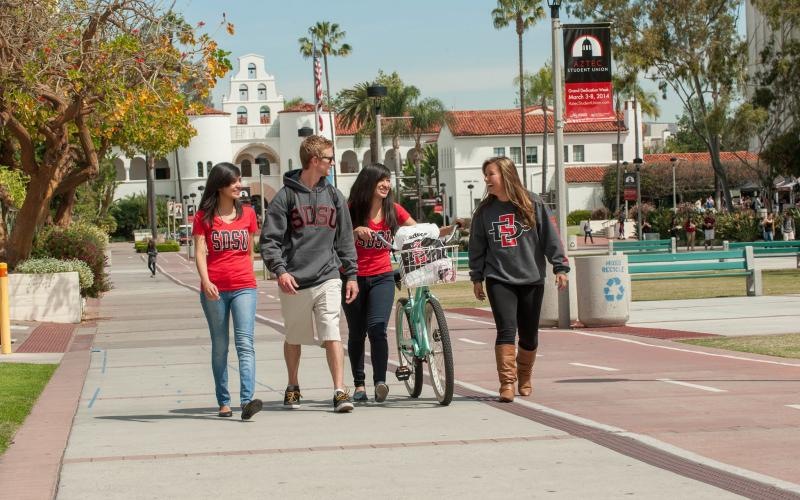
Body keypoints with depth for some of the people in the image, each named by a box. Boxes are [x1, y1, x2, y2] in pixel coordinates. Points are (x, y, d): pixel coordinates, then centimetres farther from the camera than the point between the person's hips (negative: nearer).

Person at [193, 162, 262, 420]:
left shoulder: (247, 214, 11)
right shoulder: (204, 217, 4)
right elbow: (200, 252, -4)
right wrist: (206, 282, -19)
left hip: (244, 287, 1)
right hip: (214, 290, -1)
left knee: (245, 343, -14)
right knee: (219, 347, 7)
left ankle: (247, 400, -25)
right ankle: (224, 402, 15)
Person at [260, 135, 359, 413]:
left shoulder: (334, 196, 11)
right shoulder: (287, 195, -1)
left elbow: (345, 240, 15)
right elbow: (269, 238, -5)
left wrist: (351, 275, 10)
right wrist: (280, 270, -17)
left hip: (327, 278, 2)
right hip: (295, 281, -2)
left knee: (332, 335, -11)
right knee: (294, 338, 12)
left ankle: (340, 392, -10)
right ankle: (293, 388, 30)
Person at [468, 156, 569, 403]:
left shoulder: (533, 204, -1)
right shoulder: (484, 211, 6)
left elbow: (550, 237, 0)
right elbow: (477, 246, 11)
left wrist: (560, 267, -4)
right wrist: (477, 278, 10)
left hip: (531, 280, 0)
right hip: (499, 281, 0)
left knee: (529, 336, 8)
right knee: (506, 330, -15)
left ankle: (524, 379, 28)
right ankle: (507, 383, -16)